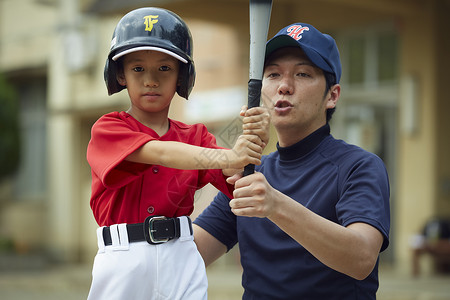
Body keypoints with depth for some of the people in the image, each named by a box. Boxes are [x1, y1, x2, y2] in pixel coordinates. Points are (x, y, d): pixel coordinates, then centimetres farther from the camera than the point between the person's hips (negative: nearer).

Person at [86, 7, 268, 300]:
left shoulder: (195, 136, 10)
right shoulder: (107, 130, -2)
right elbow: (160, 153, -20)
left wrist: (252, 141, -28)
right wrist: (225, 157, -35)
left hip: (181, 264, 3)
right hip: (123, 264, -2)